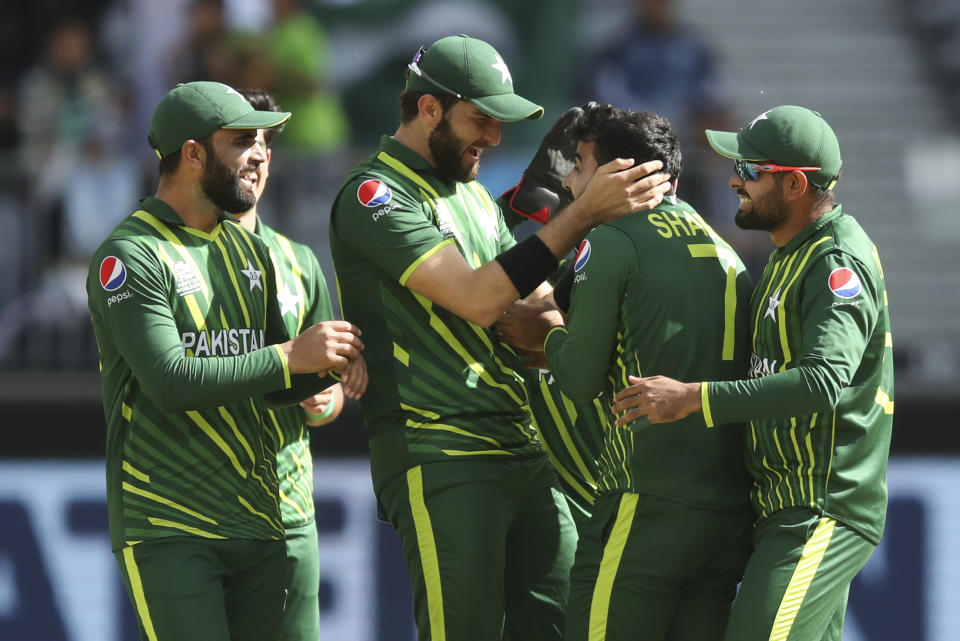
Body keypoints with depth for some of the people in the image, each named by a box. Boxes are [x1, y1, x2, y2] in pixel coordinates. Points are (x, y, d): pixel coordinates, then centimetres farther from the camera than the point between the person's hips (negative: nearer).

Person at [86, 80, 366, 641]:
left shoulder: (249, 252, 17)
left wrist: (330, 360, -2)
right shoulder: (130, 257, -8)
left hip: (259, 524, 7)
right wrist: (291, 356, -17)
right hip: (167, 527, -7)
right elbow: (172, 381, -19)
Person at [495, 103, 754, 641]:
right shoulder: (724, 251, 18)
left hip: (649, 507, -7)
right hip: (733, 511, 7)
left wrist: (550, 335, 15)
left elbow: (582, 380, -5)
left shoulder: (612, 242, -4)